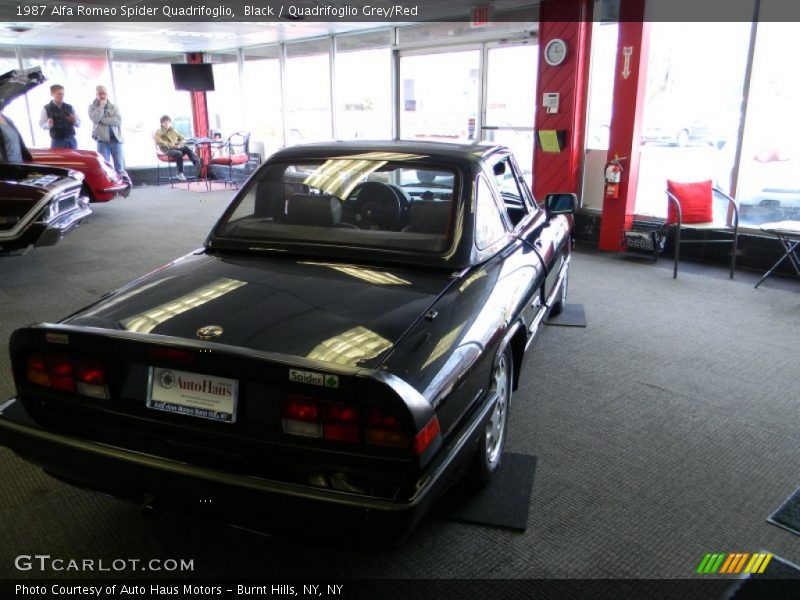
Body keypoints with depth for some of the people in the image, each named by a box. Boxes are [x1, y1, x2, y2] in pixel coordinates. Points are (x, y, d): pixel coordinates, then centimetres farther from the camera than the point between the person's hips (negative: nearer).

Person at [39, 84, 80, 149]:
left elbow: (79, 124, 10)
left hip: (71, 140, 3)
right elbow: (41, 124, 3)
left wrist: (74, 121, -12)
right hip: (57, 141, -3)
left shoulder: (69, 107, 9)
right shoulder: (46, 108, 2)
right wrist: (48, 124, -19)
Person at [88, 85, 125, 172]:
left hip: (116, 139, 1)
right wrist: (101, 106, -4)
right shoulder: (92, 106, 9)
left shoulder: (114, 107, 13)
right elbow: (95, 119, -10)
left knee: (120, 167, 0)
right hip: (102, 140, -1)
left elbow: (118, 120, -5)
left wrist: (102, 120, -10)